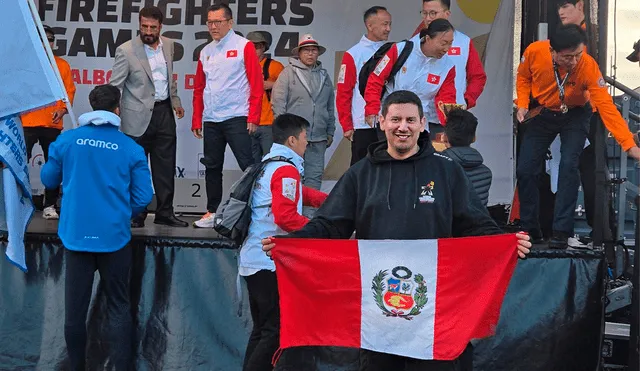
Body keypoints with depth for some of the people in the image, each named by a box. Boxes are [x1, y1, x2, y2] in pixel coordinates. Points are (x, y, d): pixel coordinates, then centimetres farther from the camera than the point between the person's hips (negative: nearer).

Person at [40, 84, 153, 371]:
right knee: (118, 308, 9)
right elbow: (143, 197, -5)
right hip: (114, 238, -1)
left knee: (75, 309, 11)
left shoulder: (66, 140, -2)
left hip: (75, 236, 2)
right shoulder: (131, 148, -6)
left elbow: (49, 180, 10)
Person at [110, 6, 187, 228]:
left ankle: (165, 213, 19)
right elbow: (114, 85, -9)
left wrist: (175, 101, 18)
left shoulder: (168, 45, 6)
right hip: (139, 116, -5)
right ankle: (136, 215, 17)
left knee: (166, 167, 9)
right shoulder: (126, 51, -10)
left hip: (164, 112, 5)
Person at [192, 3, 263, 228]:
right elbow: (199, 89, 17)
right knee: (212, 167, 10)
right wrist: (196, 120, 10)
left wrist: (253, 118, -13)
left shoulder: (244, 47, -1)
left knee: (248, 166, -8)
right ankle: (212, 212, 19)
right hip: (211, 121, 6)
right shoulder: (205, 52, 15)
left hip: (237, 118, -5)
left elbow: (256, 84, -6)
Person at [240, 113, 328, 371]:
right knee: (276, 331, -7)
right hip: (270, 263, -10)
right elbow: (286, 217, -22)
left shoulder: (268, 164, 16)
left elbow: (297, 193, 29)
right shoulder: (287, 170, -13)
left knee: (262, 329, 16)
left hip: (253, 260, 10)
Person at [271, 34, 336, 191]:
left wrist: (330, 132, 16)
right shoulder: (288, 73, 1)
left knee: (315, 176, 4)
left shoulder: (324, 76, 17)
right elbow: (278, 103, -4)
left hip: (318, 139, 5)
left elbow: (330, 107, 20)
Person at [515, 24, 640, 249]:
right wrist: (523, 104, -18)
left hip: (575, 115, -2)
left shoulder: (588, 66, -31)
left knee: (568, 167, -19)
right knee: (525, 169, -1)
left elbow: (606, 106, -33)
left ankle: (562, 232, -9)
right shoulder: (534, 52, -25)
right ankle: (529, 229, 14)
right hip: (543, 113, 3)